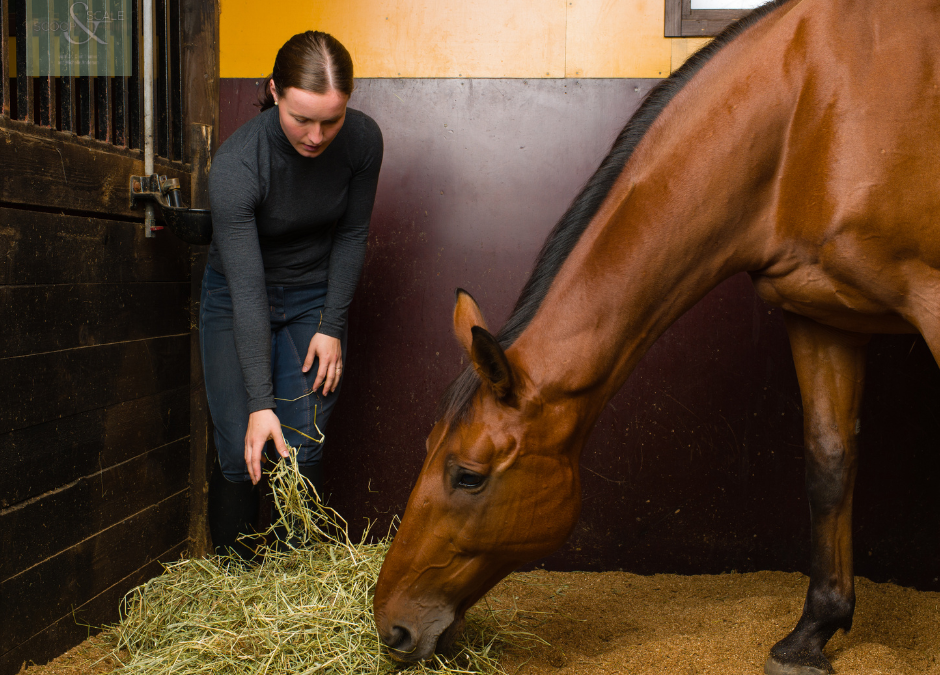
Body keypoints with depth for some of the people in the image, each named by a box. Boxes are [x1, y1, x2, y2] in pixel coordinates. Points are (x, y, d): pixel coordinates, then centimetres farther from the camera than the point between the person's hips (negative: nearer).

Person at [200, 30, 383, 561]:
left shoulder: (363, 139, -19)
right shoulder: (235, 164, -30)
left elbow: (352, 235, -4)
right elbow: (247, 288, -32)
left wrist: (332, 326, -8)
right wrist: (259, 402, -35)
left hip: (315, 298, 2)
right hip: (235, 300, -2)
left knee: (303, 453, -5)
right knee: (242, 457, -7)